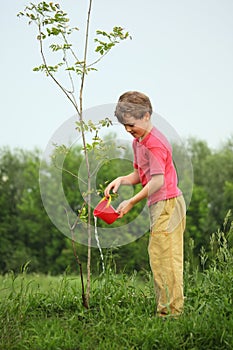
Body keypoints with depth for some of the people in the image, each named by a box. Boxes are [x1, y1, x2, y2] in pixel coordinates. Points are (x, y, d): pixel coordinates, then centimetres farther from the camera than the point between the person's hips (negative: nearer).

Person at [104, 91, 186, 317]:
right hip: (158, 206, 10)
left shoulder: (154, 143, -16)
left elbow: (158, 181, -21)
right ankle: (165, 309, 14)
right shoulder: (137, 142, 15)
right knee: (158, 260, 10)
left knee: (164, 259, -9)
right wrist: (122, 180, 1)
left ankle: (170, 311, -6)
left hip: (167, 203, -10)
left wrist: (131, 202, -17)